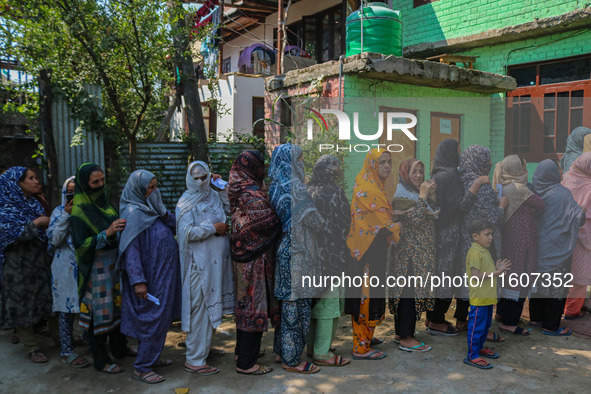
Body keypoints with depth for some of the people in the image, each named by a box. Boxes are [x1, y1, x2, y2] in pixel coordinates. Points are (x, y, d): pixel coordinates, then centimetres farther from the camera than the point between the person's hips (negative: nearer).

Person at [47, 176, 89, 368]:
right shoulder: (59, 212, 0)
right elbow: (55, 239, -12)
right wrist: (66, 215, -18)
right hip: (66, 268, -3)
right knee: (67, 310, 1)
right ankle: (66, 350, 11)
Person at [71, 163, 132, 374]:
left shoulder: (103, 201, 7)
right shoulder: (79, 210, -15)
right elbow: (80, 244, -21)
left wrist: (122, 227, 0)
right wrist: (107, 233, -30)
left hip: (114, 261, 8)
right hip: (96, 267, -7)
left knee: (117, 303, 16)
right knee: (101, 308, 0)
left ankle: (119, 347, 33)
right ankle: (100, 360, 15)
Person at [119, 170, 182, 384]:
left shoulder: (152, 209, 10)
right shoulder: (134, 213, -16)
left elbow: (175, 227, 9)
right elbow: (131, 250, -20)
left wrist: (163, 212, -8)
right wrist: (138, 281, -24)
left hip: (164, 274, 9)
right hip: (151, 276, -9)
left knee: (161, 318, 17)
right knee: (153, 319, -2)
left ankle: (152, 356, 31)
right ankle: (141, 368, 9)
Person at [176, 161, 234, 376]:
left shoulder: (214, 196, 12)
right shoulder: (186, 203, -8)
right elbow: (187, 232, -18)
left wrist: (223, 188, -1)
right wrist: (213, 228, -13)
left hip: (218, 261, 7)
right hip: (199, 263, -7)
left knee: (212, 304, 16)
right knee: (200, 307, -5)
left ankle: (205, 346, 33)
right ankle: (194, 360, 4)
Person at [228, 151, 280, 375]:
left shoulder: (239, 190, 9)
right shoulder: (252, 194, -20)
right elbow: (270, 222, -22)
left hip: (243, 256, 9)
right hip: (256, 258, -9)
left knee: (245, 304, 19)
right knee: (255, 305, -1)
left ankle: (243, 351, 33)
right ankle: (246, 363, 8)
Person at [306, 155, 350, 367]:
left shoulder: (309, 190, 6)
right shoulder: (334, 192, -14)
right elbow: (344, 223, -11)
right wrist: (343, 250, 5)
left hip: (312, 253, 8)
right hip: (331, 253, -8)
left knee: (316, 298, 17)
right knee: (330, 301, 0)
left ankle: (312, 345, 28)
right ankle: (323, 352, 6)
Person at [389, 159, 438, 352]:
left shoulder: (415, 192, 16)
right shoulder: (402, 196, -12)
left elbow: (433, 217, 13)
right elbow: (415, 220, -23)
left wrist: (432, 196, 1)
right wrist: (423, 196, -20)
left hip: (421, 251, 9)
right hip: (410, 251, -9)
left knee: (412, 292, 12)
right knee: (411, 292, -7)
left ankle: (404, 334, 20)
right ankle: (406, 339, 0)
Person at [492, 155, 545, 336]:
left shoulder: (502, 187, 6)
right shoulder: (519, 188, -18)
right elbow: (541, 204, -14)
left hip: (508, 235, 8)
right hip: (521, 238, -8)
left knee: (508, 274, 17)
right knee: (519, 277, -2)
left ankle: (502, 312, 30)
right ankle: (509, 322, 4)